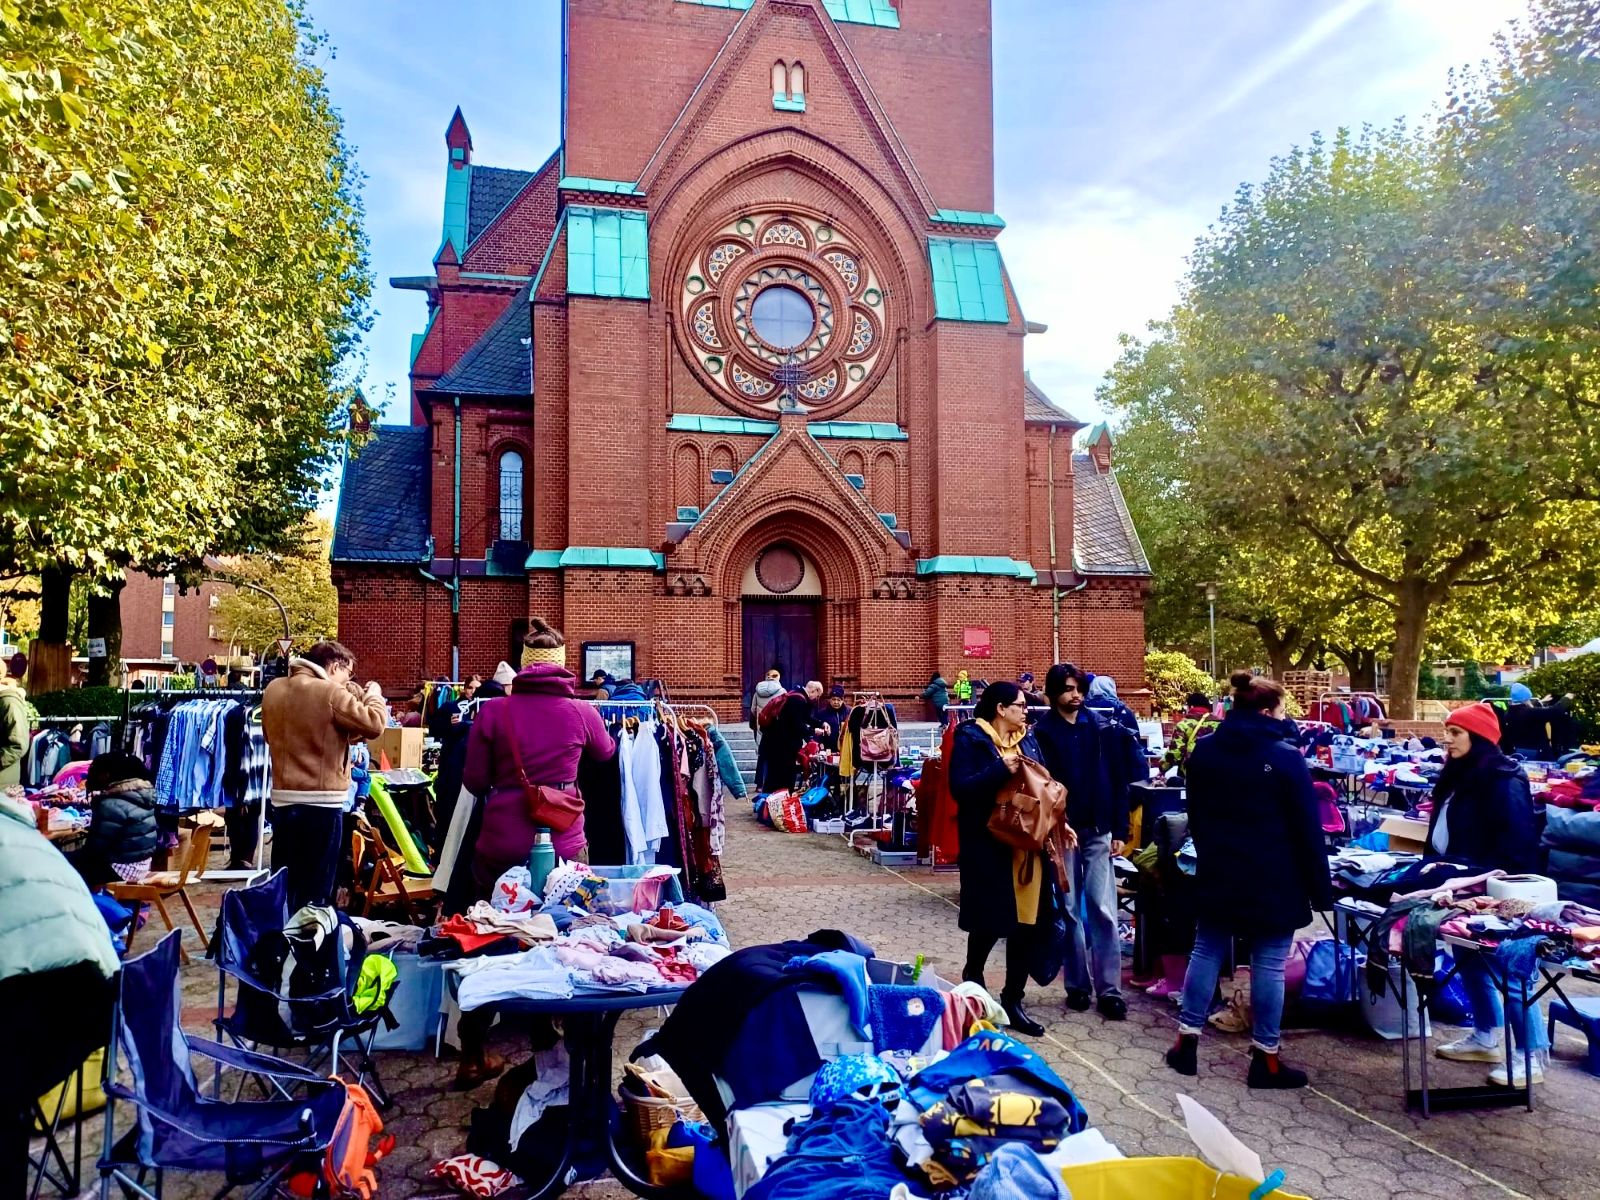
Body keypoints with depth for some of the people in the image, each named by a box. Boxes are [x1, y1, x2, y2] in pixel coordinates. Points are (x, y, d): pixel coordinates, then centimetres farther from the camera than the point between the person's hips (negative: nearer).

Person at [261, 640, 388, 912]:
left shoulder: (273, 689, 8)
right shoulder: (330, 692, -13)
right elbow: (374, 724, -15)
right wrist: (373, 695, 4)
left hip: (283, 799, 7)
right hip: (322, 803, -7)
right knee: (314, 889, 2)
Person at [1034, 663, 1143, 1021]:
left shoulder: (1103, 729, 4)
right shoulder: (1043, 733, -2)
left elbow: (1118, 781, 4)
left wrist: (1120, 830, 0)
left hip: (1098, 830, 1)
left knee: (1103, 910, -1)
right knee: (1070, 911, 6)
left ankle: (1109, 990, 4)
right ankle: (1078, 985, 15)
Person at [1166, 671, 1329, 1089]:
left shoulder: (1204, 751, 3)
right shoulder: (1285, 756, -13)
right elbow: (1307, 829, -10)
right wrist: (1320, 889, -3)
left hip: (1217, 875, 5)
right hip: (1273, 880, -5)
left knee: (1207, 951, 14)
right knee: (1268, 964, 3)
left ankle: (1186, 1040, 17)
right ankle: (1265, 1059, 10)